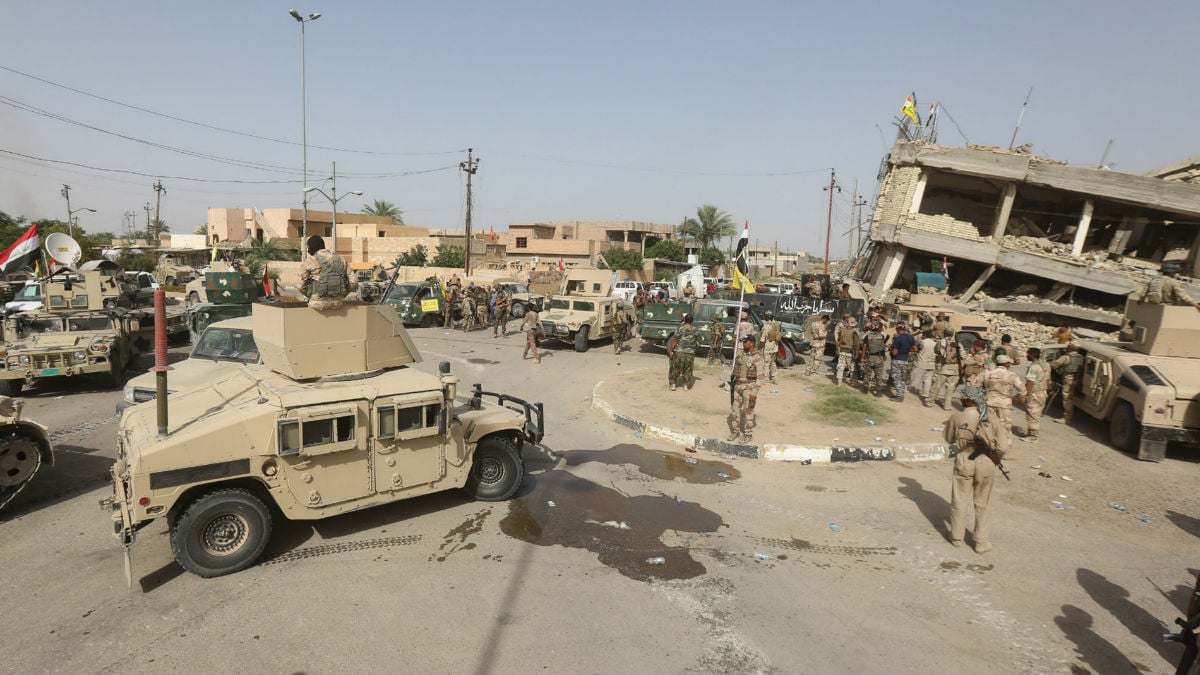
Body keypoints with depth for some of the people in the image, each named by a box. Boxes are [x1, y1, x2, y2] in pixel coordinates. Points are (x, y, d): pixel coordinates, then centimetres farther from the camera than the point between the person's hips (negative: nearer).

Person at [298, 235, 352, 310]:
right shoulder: (340, 260, 9)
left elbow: (302, 285, 0)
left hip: (319, 304, -3)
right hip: (338, 304, 3)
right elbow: (352, 283, 7)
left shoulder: (309, 261, -1)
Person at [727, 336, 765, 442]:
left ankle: (748, 434, 13)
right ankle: (735, 432, 23)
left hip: (749, 386, -7)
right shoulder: (742, 354, 9)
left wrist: (755, 392, -20)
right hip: (738, 385, 7)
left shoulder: (756, 356, -14)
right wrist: (734, 383, 18)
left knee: (748, 410, 0)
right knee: (735, 409, 10)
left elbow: (760, 375, -17)